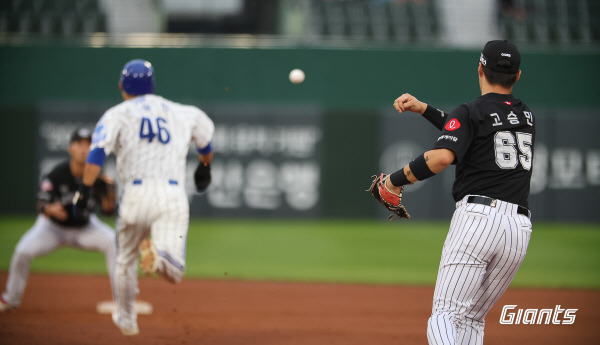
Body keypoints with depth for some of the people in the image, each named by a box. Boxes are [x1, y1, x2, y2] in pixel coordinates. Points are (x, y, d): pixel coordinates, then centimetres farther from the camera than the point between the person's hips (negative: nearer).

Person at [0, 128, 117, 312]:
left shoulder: (97, 177, -20)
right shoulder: (57, 174, -25)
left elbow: (109, 210, -19)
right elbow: (42, 206, -24)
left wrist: (109, 194, -40)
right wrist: (51, 209, -48)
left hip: (85, 227, 2)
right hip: (53, 227, -2)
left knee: (113, 242, -25)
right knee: (23, 251, -25)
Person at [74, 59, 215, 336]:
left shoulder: (118, 114, 7)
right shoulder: (183, 113, 18)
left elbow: (98, 152, -9)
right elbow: (205, 140, 36)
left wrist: (85, 189, -14)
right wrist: (204, 168, 54)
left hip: (138, 193, -1)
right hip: (174, 195, 1)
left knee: (125, 260, 22)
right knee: (174, 272, -8)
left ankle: (126, 318, 32)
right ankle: (160, 256, -40)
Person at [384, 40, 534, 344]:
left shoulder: (471, 112, 0)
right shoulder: (526, 116, 21)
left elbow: (441, 156, -17)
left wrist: (398, 179, -4)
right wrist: (424, 109, 29)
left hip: (478, 216, -6)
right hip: (520, 227, 6)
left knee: (445, 315, -10)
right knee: (473, 319, 15)